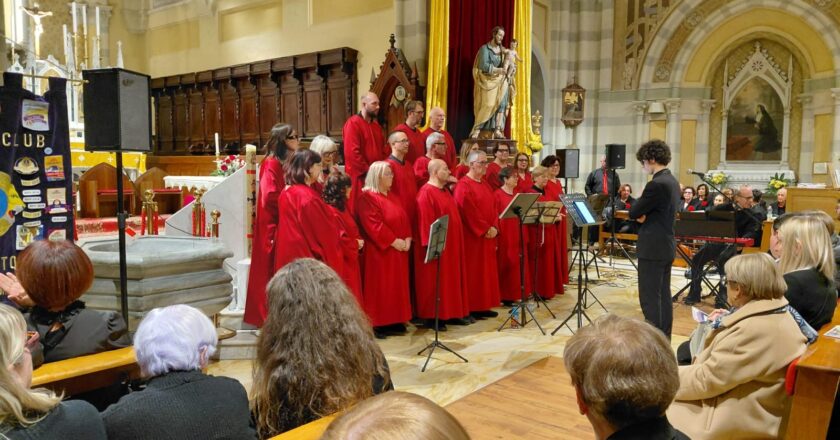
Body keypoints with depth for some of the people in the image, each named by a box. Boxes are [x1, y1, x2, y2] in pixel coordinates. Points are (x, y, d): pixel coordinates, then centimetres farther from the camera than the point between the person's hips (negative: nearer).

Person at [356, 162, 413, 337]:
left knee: (397, 285, 11)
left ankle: (394, 320, 20)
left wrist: (407, 239, -3)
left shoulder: (392, 197, 16)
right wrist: (394, 241, -19)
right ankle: (377, 323, 5)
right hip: (380, 250, -8)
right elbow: (373, 225, -20)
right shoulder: (367, 197, -12)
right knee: (380, 286, -3)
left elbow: (404, 219, 13)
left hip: (399, 249, 9)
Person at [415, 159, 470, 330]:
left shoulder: (446, 191, 15)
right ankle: (431, 317, 6)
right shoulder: (426, 193, -14)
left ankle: (451, 313, 21)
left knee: (451, 279, 13)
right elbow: (425, 220, -20)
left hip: (451, 244, 9)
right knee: (435, 282, -2)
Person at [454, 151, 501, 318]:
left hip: (488, 235, 9)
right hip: (472, 236, -8)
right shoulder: (464, 186, -11)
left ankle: (483, 306, 17)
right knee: (473, 272, -3)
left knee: (486, 270, 10)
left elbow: (492, 209, 13)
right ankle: (471, 308, 3)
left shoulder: (485, 185, 16)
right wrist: (485, 229, -17)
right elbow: (469, 212, -19)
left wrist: (494, 227, -3)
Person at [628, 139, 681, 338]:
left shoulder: (656, 184, -19)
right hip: (666, 246, 10)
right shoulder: (672, 182, 12)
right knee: (663, 295, 14)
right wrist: (645, 216, 1)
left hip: (653, 248, -10)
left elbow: (633, 213, -14)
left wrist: (640, 197, 3)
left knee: (650, 297, -3)